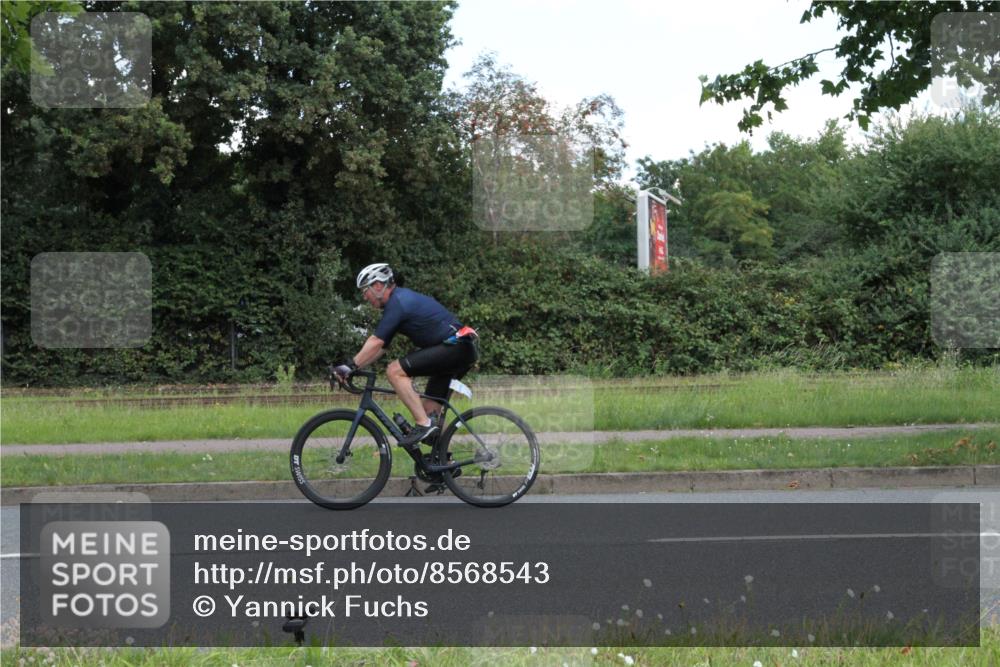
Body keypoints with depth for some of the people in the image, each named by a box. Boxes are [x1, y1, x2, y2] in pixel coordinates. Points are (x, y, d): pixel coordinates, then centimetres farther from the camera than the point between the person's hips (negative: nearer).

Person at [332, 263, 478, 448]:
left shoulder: (397, 303, -11)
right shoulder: (403, 299, 20)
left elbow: (376, 343, -17)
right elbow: (379, 346, 20)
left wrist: (350, 366, -13)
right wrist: (352, 368, 13)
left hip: (455, 347, -10)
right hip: (465, 350, 10)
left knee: (395, 371, -17)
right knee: (430, 409, 12)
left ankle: (423, 425, -18)